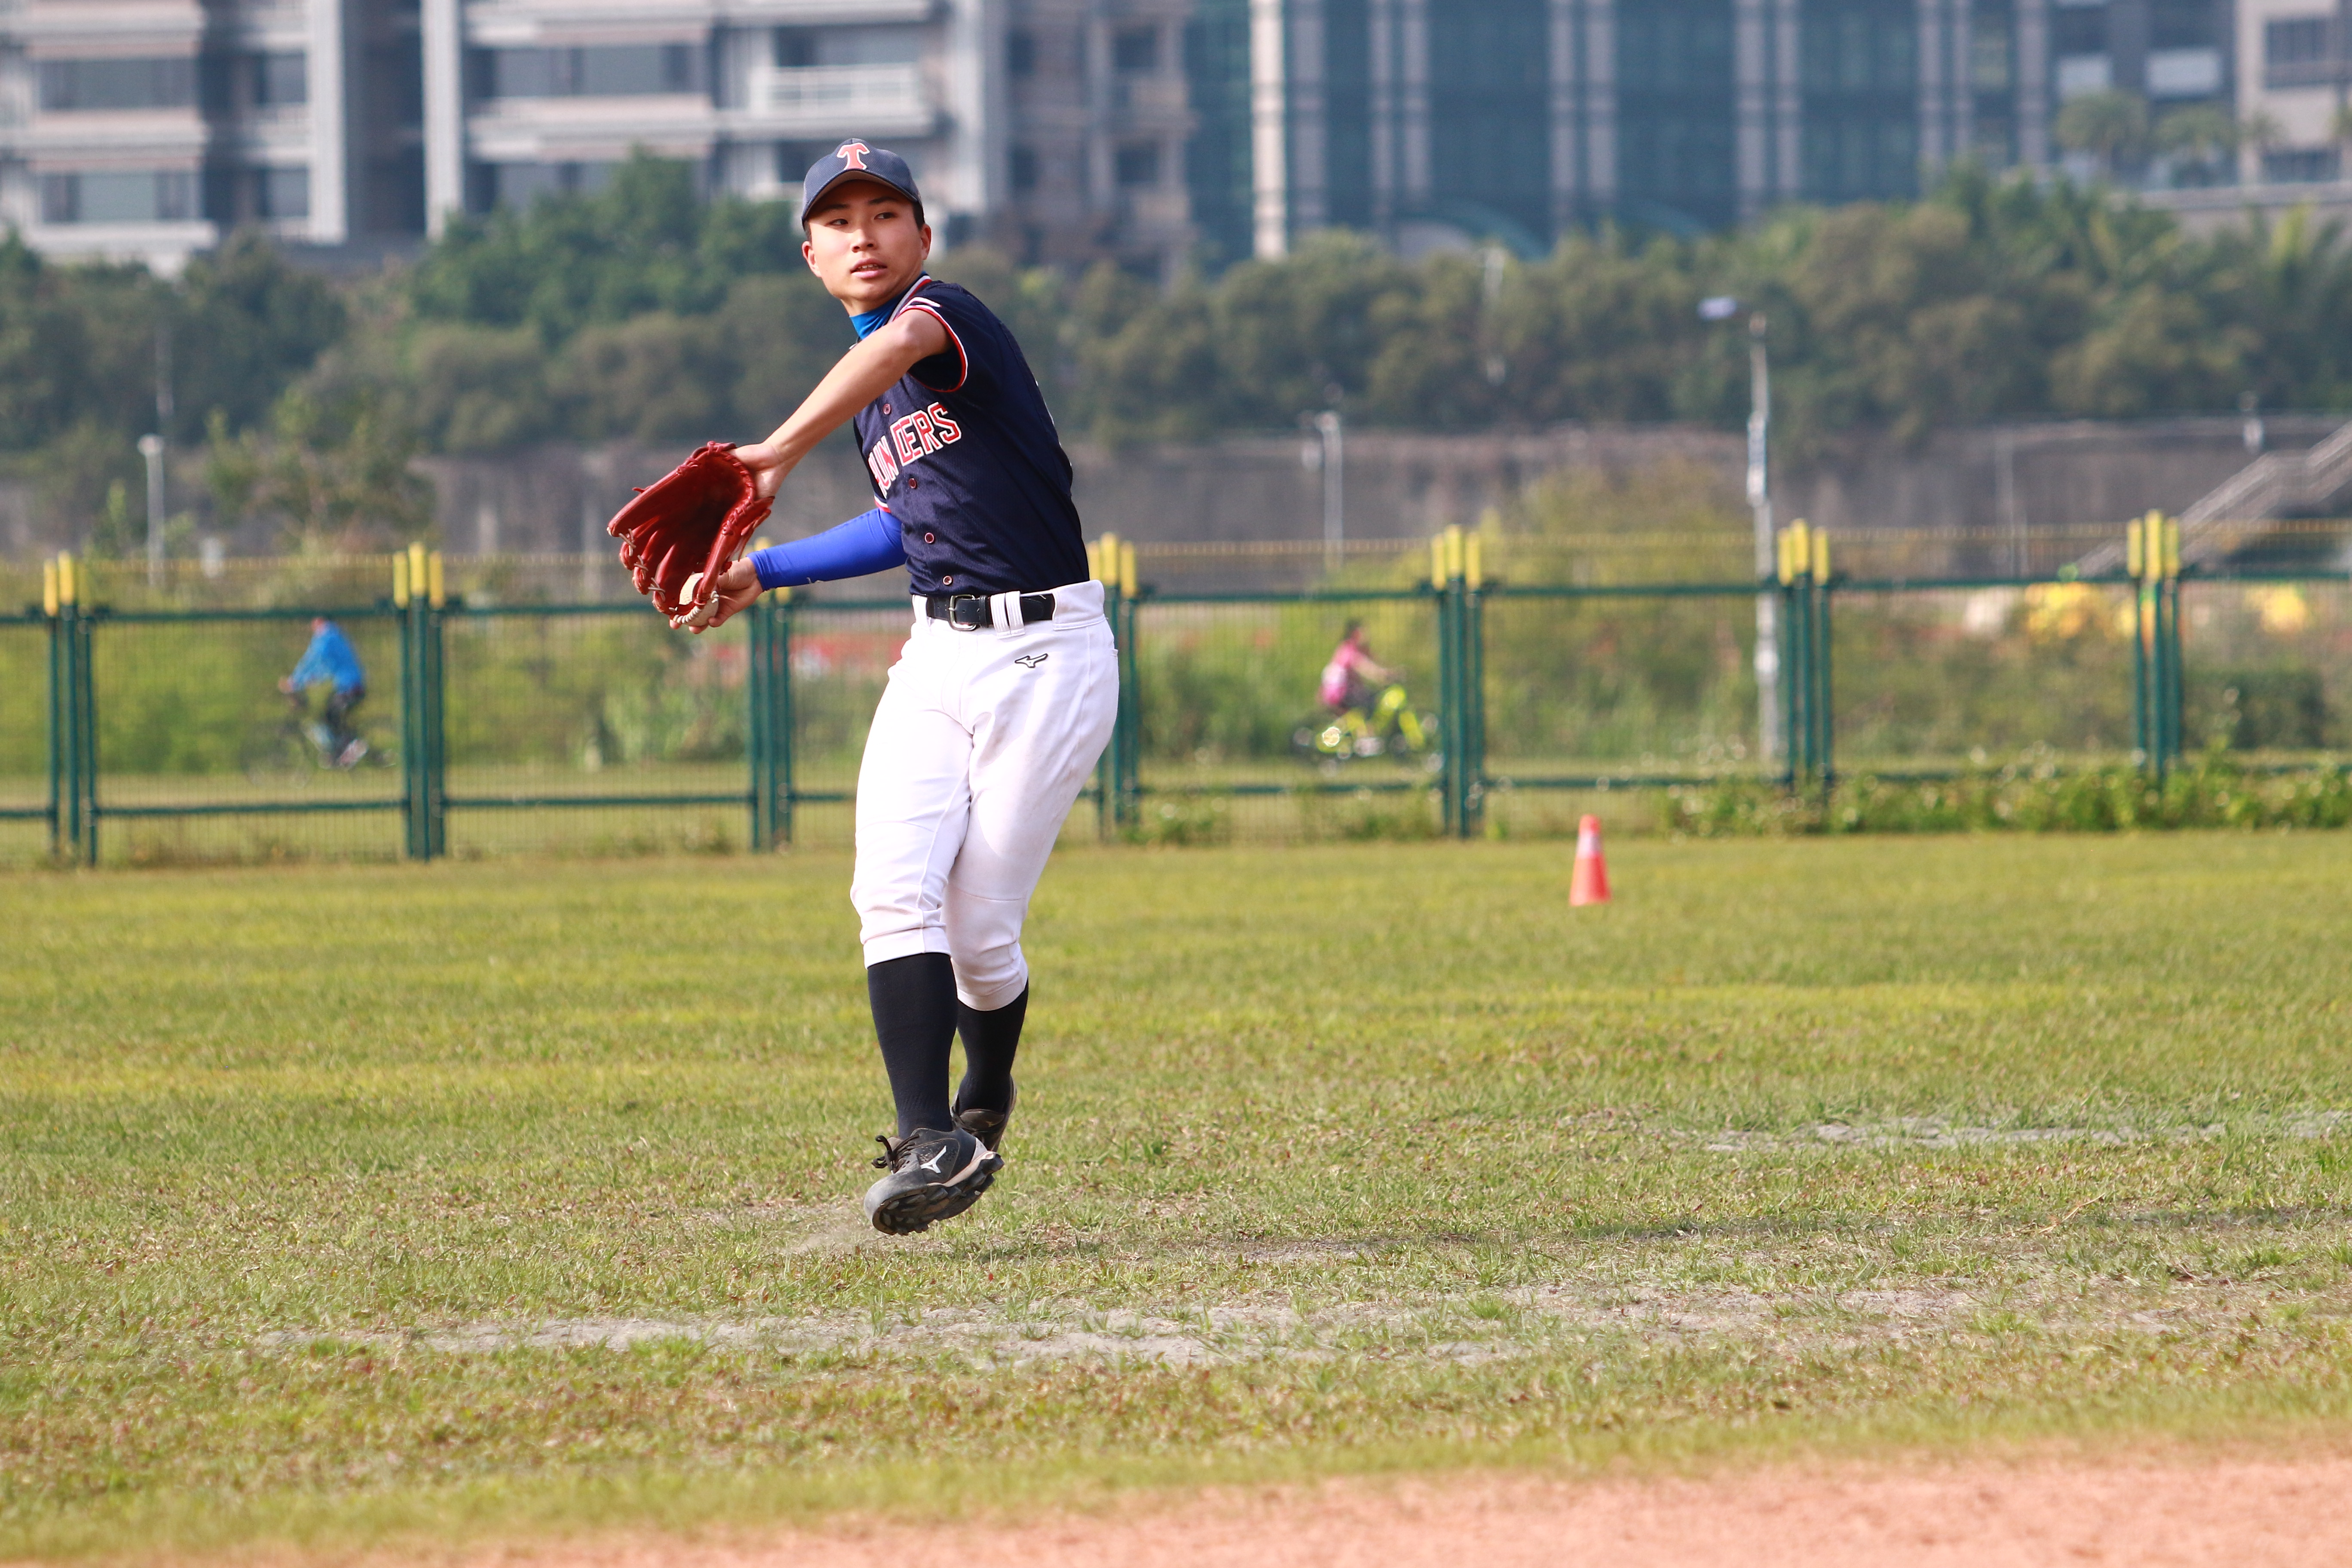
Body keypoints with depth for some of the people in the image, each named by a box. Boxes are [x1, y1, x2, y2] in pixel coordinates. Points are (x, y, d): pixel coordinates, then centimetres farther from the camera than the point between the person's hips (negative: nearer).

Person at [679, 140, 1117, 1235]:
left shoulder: (949, 315, -10)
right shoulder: (870, 386, 17)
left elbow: (906, 340, -37)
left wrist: (783, 450, -50)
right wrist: (762, 573, 29)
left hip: (1045, 656, -7)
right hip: (937, 658, 7)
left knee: (979, 925, -6)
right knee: (896, 893, -15)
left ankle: (985, 1106, 23)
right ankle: (932, 1142, -21)